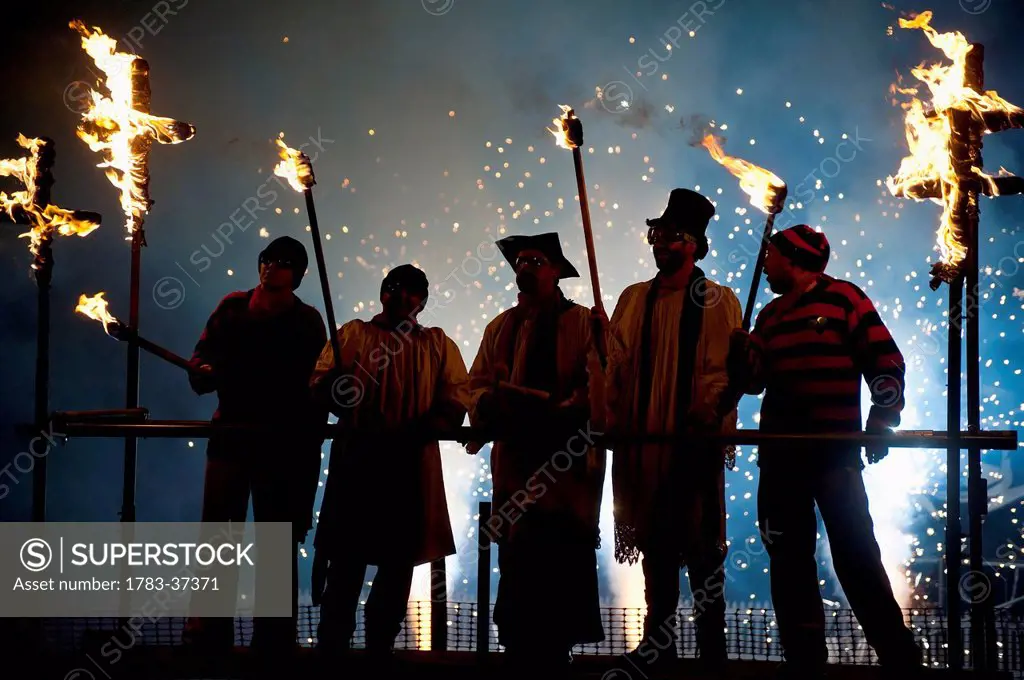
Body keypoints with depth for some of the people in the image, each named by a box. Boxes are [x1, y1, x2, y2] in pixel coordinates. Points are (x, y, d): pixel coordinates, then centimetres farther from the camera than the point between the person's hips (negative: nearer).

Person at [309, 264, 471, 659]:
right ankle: (331, 646, 3)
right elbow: (321, 386, 1)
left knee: (399, 559, 4)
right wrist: (338, 385, -23)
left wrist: (417, 431, -16)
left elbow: (456, 399, 1)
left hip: (412, 466, 2)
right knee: (345, 556, -4)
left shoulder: (437, 345, 13)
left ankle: (380, 648, 14)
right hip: (357, 459, -2)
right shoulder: (353, 334, 11)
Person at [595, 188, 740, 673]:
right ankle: (659, 642, 20)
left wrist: (705, 424, -20)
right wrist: (613, 423, -1)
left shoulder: (718, 302, 0)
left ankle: (711, 649, 6)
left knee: (699, 542, -2)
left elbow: (722, 373, -9)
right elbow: (618, 367, 10)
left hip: (693, 440, -5)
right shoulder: (633, 299, 14)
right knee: (655, 541, 11)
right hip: (642, 438, 5)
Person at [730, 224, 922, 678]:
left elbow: (885, 363, -6)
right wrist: (744, 350, -5)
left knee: (856, 555, -8)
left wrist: (880, 423, -14)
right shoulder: (771, 315, 16)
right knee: (788, 559, 7)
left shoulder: (844, 298, -2)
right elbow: (756, 379, 15)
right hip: (780, 453, 7)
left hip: (835, 452, -6)